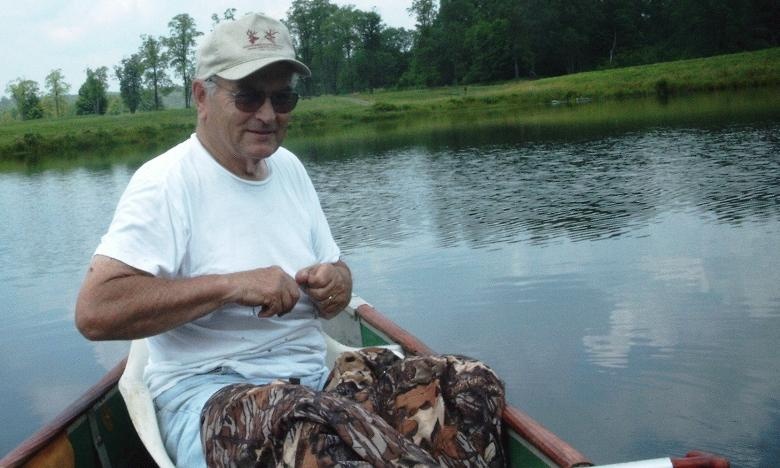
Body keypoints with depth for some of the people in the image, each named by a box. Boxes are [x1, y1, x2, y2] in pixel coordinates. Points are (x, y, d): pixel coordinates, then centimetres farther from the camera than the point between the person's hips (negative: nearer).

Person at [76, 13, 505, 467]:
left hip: (318, 378, 7)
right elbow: (94, 311, -20)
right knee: (315, 425, -40)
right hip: (209, 394, -6)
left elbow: (335, 269, 19)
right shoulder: (166, 181, -10)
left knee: (473, 384, -14)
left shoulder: (288, 167, 11)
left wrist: (337, 285, -6)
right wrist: (231, 284, -24)